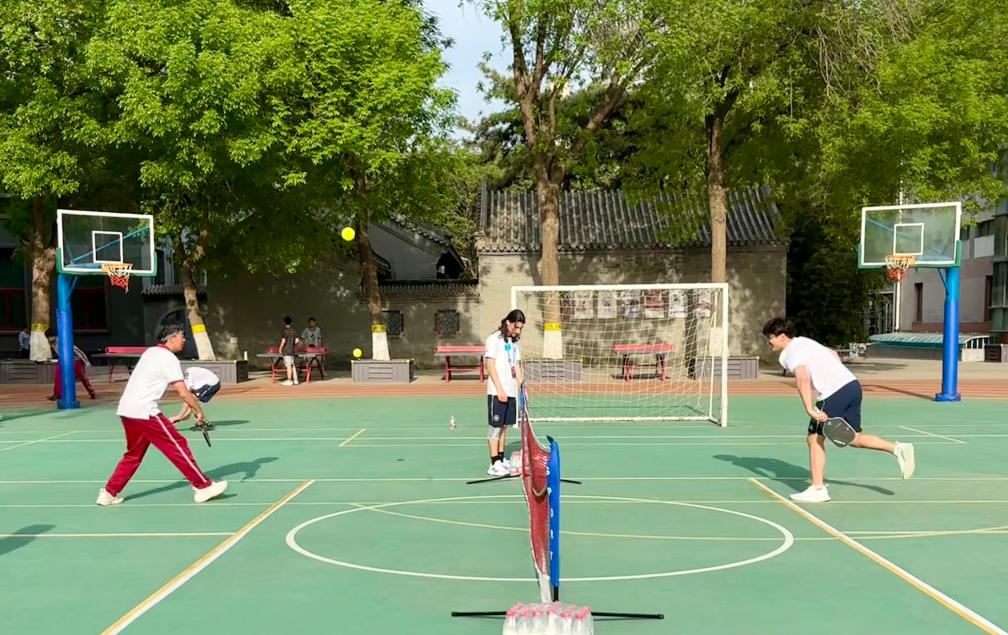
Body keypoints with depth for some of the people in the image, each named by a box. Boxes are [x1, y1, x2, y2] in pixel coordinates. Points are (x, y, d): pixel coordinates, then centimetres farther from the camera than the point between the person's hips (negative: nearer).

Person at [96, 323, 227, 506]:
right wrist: (199, 411, -3)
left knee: (134, 454, 20)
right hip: (144, 411, -9)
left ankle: (109, 493, 21)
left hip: (126, 408, 9)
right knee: (178, 445, -4)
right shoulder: (169, 358, -9)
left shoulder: (150, 352, 17)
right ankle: (203, 487, -2)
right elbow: (183, 393, -15)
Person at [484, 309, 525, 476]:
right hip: (497, 391, -7)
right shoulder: (494, 339, -7)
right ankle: (494, 464, -2)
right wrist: (500, 389, -17)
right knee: (495, 426, -4)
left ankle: (502, 460, 19)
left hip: (511, 392, 8)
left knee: (504, 426, 12)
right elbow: (490, 366, -12)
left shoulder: (513, 342, 16)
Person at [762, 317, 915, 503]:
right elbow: (833, 353, 34)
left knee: (815, 438, 1)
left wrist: (810, 410, -29)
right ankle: (897, 448, 5)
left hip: (834, 393, -9)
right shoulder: (804, 341, 21)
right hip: (853, 383, 9)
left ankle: (817, 489, 2)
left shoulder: (791, 354, -7)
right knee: (854, 438, 18)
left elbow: (803, 379, -24)